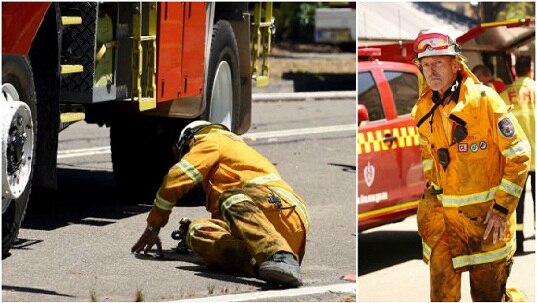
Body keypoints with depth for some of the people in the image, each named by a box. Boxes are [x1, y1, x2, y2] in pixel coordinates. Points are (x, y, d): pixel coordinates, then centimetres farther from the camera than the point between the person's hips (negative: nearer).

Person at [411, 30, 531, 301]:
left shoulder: (484, 100, -15)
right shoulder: (423, 111, 2)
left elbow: (519, 154, -13)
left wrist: (502, 208, -14)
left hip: (485, 214, -5)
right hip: (442, 213, 5)